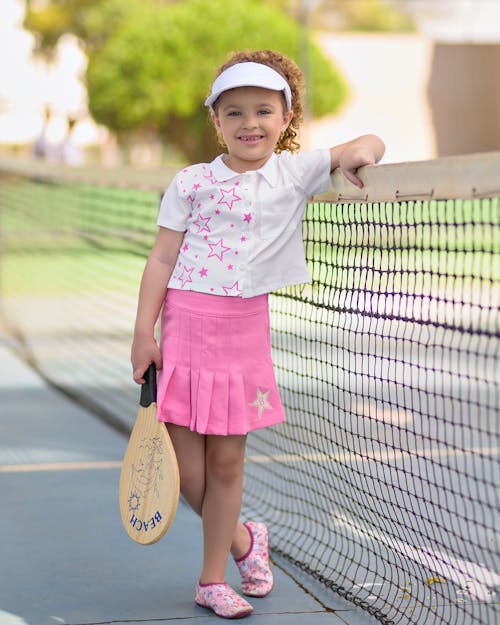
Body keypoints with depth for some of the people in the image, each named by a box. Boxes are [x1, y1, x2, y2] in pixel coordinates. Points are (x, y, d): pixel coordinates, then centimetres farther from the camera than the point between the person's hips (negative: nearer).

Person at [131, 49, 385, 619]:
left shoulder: (297, 174, 5)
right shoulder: (192, 183, -1)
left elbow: (367, 145, 10)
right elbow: (161, 260, -1)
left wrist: (363, 150, -14)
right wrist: (143, 332, -7)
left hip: (244, 330, 2)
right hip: (185, 325, -2)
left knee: (226, 461, 6)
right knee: (185, 463, -2)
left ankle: (212, 580, 19)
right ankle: (243, 541, 25)